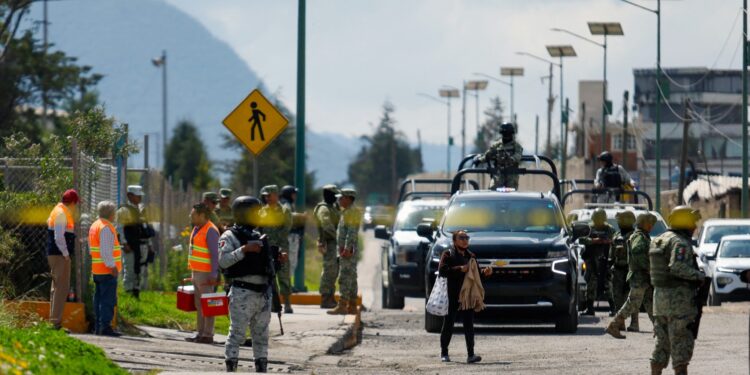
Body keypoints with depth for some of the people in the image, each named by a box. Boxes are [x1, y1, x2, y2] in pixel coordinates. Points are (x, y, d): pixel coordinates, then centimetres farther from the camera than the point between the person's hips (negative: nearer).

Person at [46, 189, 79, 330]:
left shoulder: (59, 211, 16)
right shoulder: (61, 213, -14)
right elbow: (59, 237, -21)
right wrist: (66, 254, -16)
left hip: (55, 254, 11)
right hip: (60, 255, -11)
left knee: (57, 287, 15)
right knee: (62, 287, -11)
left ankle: (54, 319, 19)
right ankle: (56, 320, -14)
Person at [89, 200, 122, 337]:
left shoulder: (94, 226, 16)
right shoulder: (106, 228, -15)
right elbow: (106, 250, -21)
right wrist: (112, 266, -20)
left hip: (97, 269, 10)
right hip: (107, 270, -10)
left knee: (99, 298, 12)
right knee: (108, 299, -10)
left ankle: (98, 327, 14)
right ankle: (105, 327, -14)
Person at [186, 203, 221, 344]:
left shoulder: (210, 231, -14)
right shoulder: (197, 229, 15)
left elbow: (215, 254, -18)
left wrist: (213, 275, -22)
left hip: (206, 274, -10)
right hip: (196, 272, 10)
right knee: (199, 305, 12)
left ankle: (208, 335, -6)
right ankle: (200, 333, 17)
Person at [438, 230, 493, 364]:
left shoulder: (471, 256, 16)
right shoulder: (448, 255, -1)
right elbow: (442, 271, -15)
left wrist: (485, 272, 0)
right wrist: (460, 269, -20)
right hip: (452, 296, -4)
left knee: (469, 325, -4)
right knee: (448, 325, 4)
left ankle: (471, 355, -8)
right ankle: (444, 353, 16)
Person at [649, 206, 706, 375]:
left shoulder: (658, 241, 13)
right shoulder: (680, 243, -15)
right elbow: (677, 267, -27)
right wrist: (699, 275, -15)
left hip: (660, 294, 8)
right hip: (678, 297, -8)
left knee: (662, 339, 13)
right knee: (682, 339, -4)